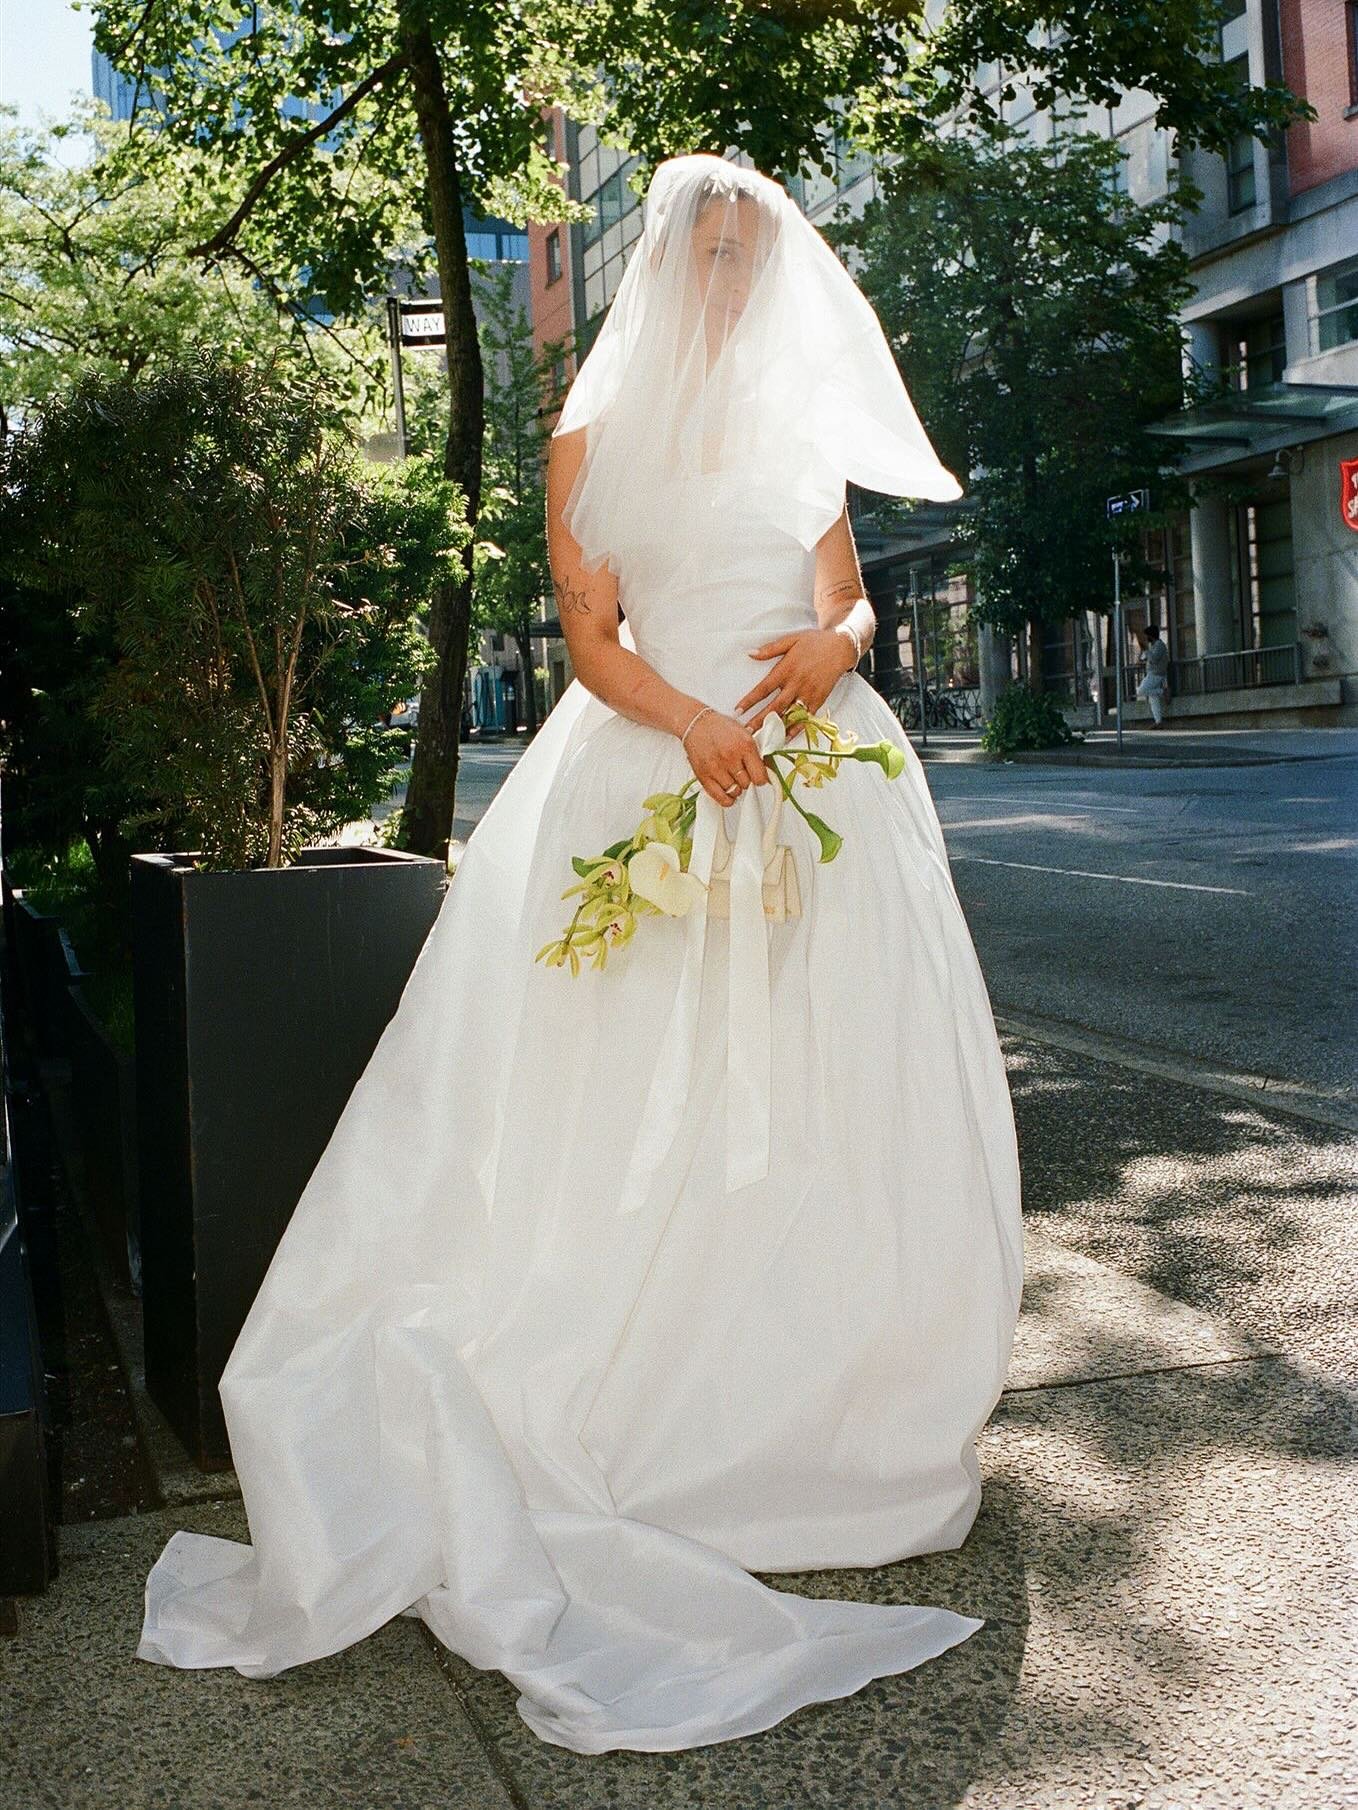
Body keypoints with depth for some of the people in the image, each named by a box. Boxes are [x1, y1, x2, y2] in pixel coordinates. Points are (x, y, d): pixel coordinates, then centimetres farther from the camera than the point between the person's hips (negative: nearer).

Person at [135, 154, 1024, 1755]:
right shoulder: (593, 437, 10)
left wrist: (830, 650, -10)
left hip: (822, 774, 2)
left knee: (824, 1093, -1)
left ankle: (820, 1412, 10)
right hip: (649, 774, -2)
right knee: (646, 1100, -4)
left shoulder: (802, 429, 17)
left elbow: (855, 604, 15)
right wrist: (693, 721, -17)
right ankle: (654, 1418, 3)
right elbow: (592, 635, 1)